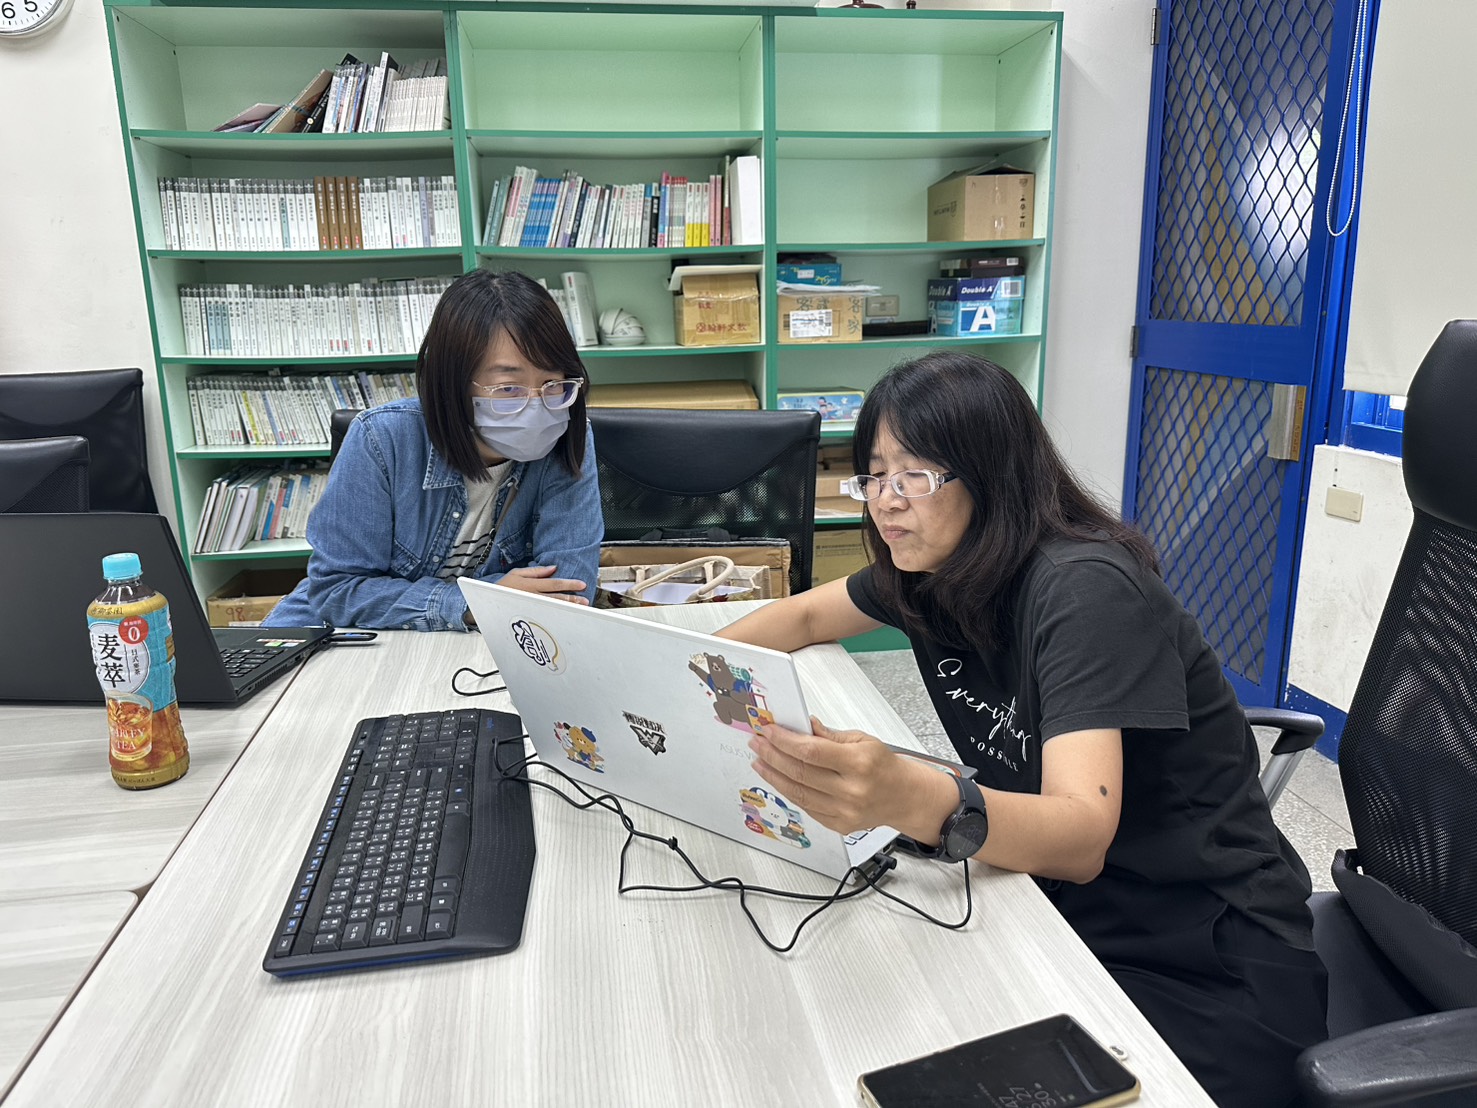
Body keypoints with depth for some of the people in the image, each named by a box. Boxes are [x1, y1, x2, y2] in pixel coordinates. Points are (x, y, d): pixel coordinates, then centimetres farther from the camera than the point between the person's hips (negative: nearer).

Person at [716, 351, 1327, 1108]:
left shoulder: (1085, 590, -23)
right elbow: (804, 617, 14)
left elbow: (1081, 838, -33)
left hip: (1204, 971, -6)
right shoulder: (933, 566, -1)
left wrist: (914, 800, -53)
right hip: (1067, 913, 7)